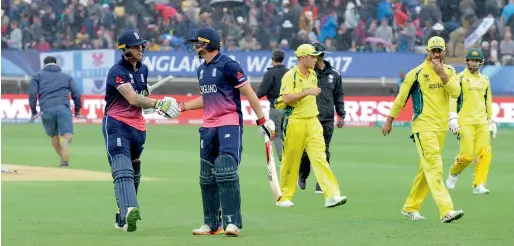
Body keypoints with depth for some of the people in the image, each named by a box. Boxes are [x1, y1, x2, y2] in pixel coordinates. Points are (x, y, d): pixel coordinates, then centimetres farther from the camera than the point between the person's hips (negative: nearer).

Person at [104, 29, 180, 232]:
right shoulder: (118, 72, -13)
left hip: (138, 127, 8)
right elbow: (133, 99, -26)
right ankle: (128, 211, -39)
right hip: (117, 125, -8)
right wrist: (158, 104, -34)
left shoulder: (143, 69, 12)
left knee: (134, 175, 13)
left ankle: (122, 217, 22)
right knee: (123, 170, -22)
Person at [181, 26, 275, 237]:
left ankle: (232, 222, -19)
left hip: (230, 125, -9)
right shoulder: (202, 70, 15)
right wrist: (181, 106, 22)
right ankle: (212, 224, 17)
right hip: (208, 128, 9)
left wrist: (263, 121, -14)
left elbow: (249, 93, -10)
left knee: (226, 171, -18)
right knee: (207, 177, 9)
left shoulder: (228, 65, -10)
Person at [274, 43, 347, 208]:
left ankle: (332, 195, -16)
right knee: (290, 161, 3)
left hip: (313, 122, 5)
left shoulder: (313, 75, 13)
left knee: (320, 157, -6)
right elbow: (287, 98, -20)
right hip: (295, 122, -5)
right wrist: (307, 92, -23)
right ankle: (284, 197, 16)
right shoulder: (290, 76, -9)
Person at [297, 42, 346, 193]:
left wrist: (341, 115, 11)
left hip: (327, 120, 2)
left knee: (324, 152, 2)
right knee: (306, 150, 1)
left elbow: (339, 96, 15)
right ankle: (302, 176, 26)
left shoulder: (334, 75, 7)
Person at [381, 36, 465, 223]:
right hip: (423, 126, -6)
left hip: (441, 127, 6)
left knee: (426, 169, 12)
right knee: (434, 167, -15)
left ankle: (410, 207, 24)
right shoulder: (417, 73, -6)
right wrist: (389, 121, 5)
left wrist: (442, 75, -19)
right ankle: (446, 211, -25)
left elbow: (455, 93, -7)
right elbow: (401, 97, 1)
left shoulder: (450, 71, 8)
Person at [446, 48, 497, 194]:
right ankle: (453, 174, 20)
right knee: (467, 155, -10)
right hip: (465, 122, -5)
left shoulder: (485, 80, 17)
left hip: (482, 122, 5)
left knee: (485, 153, -11)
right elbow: (452, 98, -7)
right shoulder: (460, 78, 1)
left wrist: (491, 122, 21)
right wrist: (453, 118, -17)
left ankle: (479, 185, -9)